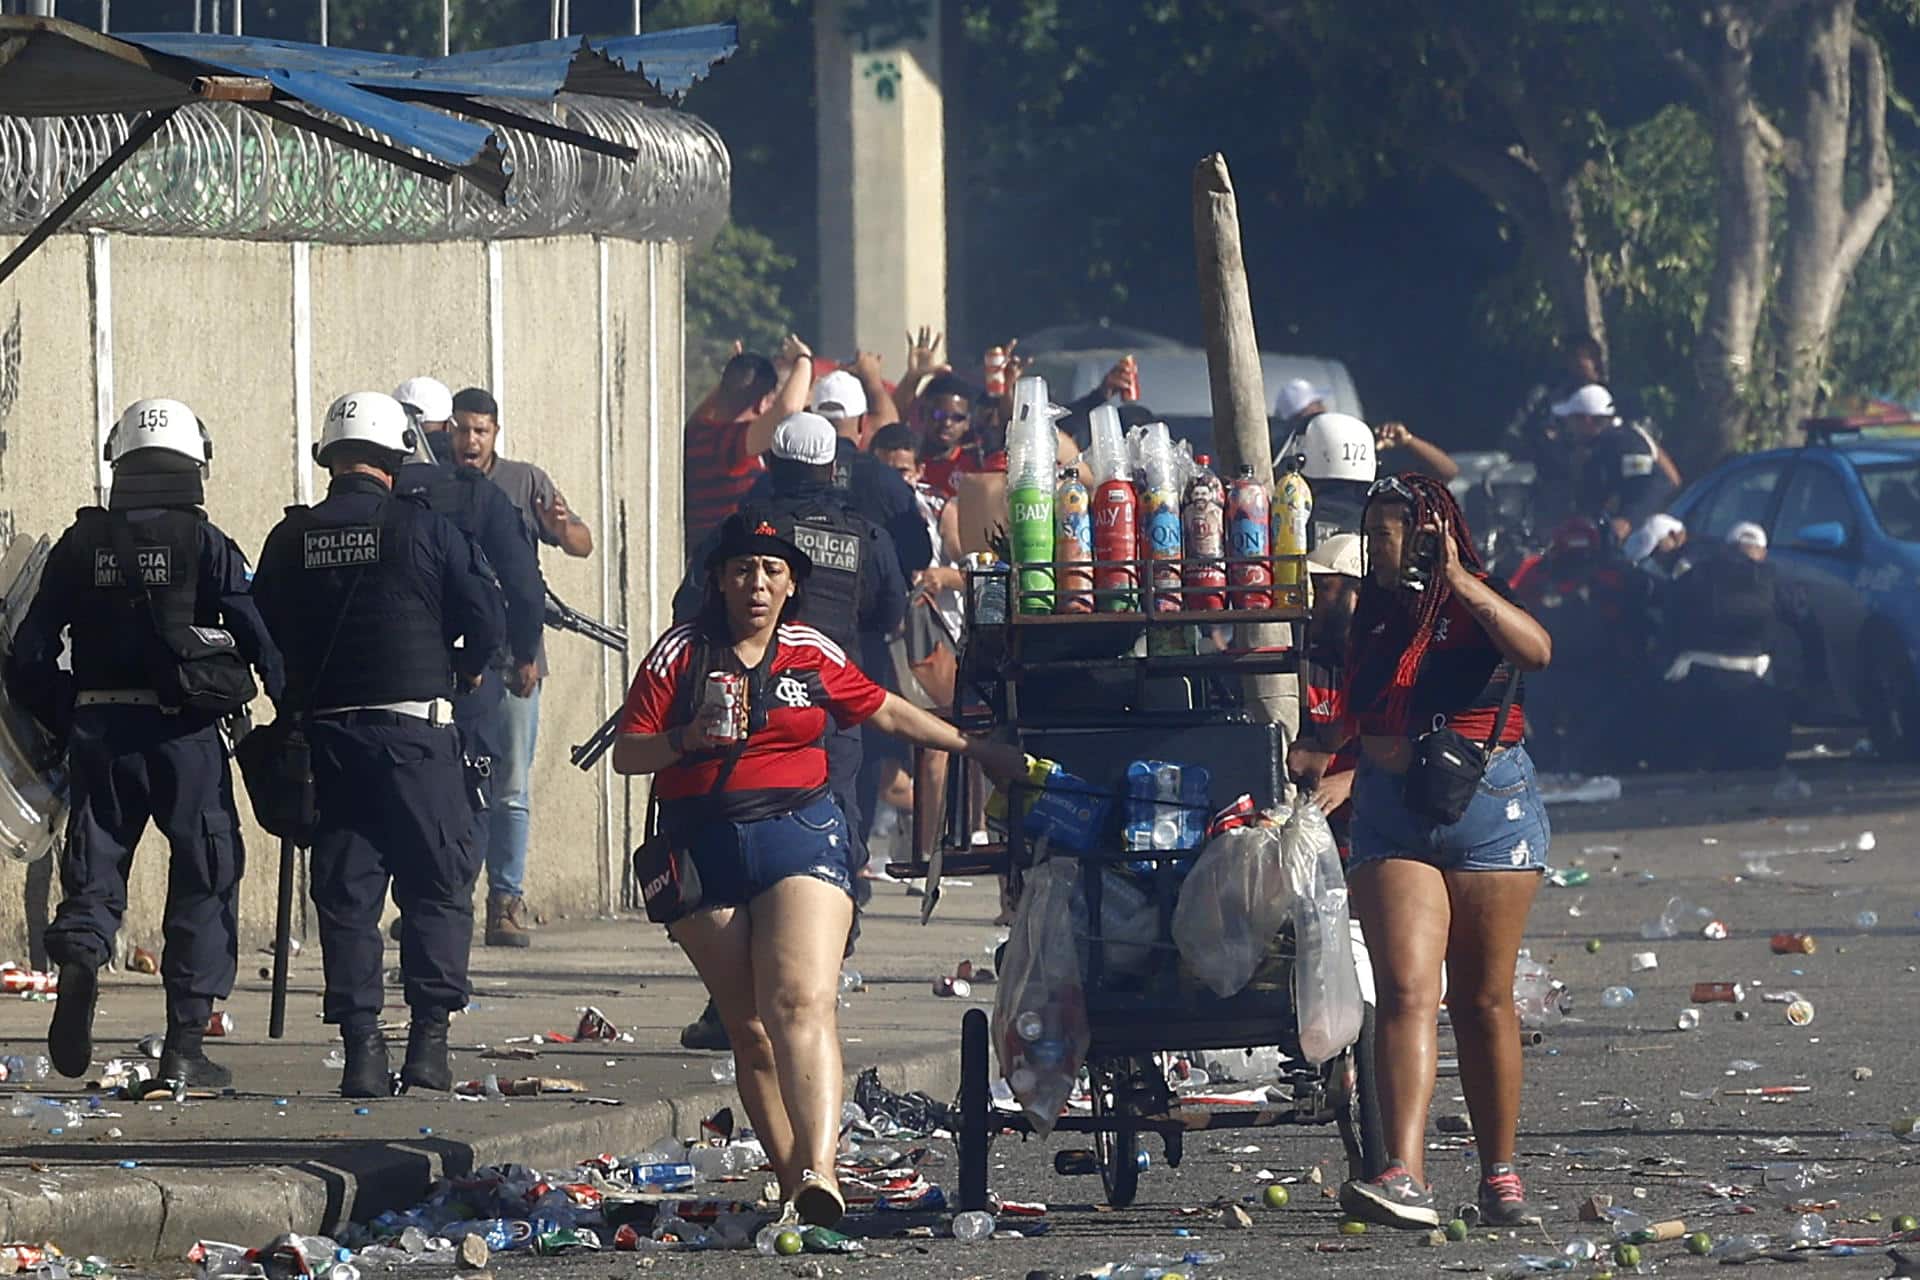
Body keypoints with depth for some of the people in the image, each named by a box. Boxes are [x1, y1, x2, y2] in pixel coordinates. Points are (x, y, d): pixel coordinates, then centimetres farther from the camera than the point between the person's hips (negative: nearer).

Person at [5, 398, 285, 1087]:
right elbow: (259, 636, -10)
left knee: (95, 872, 9)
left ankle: (79, 953, -25)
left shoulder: (82, 543, 5)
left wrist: (65, 722, 15)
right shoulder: (202, 542, -3)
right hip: (183, 731, -2)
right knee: (203, 879, 7)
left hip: (98, 728, 2)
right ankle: (185, 1044, 3)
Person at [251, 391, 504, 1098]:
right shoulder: (424, 529, -5)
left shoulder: (292, 540, 4)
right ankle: (429, 1037, -4)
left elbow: (263, 633, 9)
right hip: (416, 730, -3)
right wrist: (465, 668, 16)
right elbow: (486, 618, -4)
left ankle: (361, 1046, 1)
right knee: (440, 883, 5)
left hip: (328, 730, 3)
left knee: (345, 891, 7)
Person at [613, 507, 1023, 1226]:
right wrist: (686, 739, -14)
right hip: (706, 854, 1)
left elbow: (885, 711, 27)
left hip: (799, 837, -1)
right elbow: (625, 754, 5)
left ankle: (819, 1171, -37)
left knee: (802, 1003, -21)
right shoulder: (680, 655, 6)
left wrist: (972, 749, 32)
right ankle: (789, 1179, 7)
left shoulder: (813, 655, 12)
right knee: (749, 1031, 1)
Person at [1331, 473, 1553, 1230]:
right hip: (1390, 818, 3)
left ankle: (1499, 1174, 17)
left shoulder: (1476, 614, -2)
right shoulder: (1371, 621, 11)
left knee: (1483, 999, 6)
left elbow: (1536, 649, -24)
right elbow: (1352, 728, 23)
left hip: (1487, 806, -3)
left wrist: (1458, 581, -26)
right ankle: (1404, 1176, -24)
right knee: (1406, 991, -12)